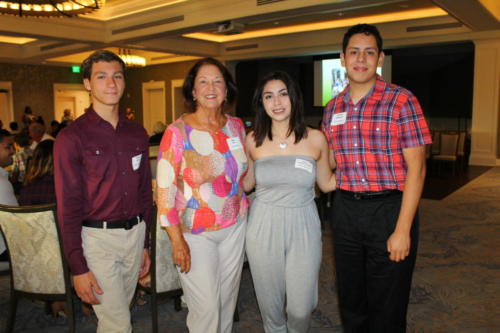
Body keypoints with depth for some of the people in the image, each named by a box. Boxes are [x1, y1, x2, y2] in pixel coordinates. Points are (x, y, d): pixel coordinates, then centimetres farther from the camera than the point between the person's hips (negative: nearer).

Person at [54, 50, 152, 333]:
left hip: (134, 233, 5)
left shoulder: (137, 134, 6)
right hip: (97, 237, -5)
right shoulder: (72, 137, -9)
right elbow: (68, 206, -10)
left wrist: (146, 244, 12)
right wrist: (78, 267, -11)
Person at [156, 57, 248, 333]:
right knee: (206, 307, 1)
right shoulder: (177, 132, -14)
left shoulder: (236, 126, 1)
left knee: (228, 300, 17)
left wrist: (243, 204, 5)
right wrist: (177, 240, -15)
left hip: (234, 227, 5)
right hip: (195, 233, -4)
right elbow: (164, 190, -13)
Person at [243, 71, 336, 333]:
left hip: (302, 227, 0)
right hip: (264, 227, 1)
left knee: (300, 308, 5)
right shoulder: (253, 140, -1)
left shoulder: (315, 139, -2)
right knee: (270, 304, 13)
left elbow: (327, 183, 8)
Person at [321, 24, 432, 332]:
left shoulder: (401, 101, -7)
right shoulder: (333, 108, 8)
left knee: (386, 308, 9)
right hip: (345, 210, 5)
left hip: (389, 210, -4)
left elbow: (416, 168, -11)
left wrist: (403, 229, -15)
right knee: (351, 301, 18)